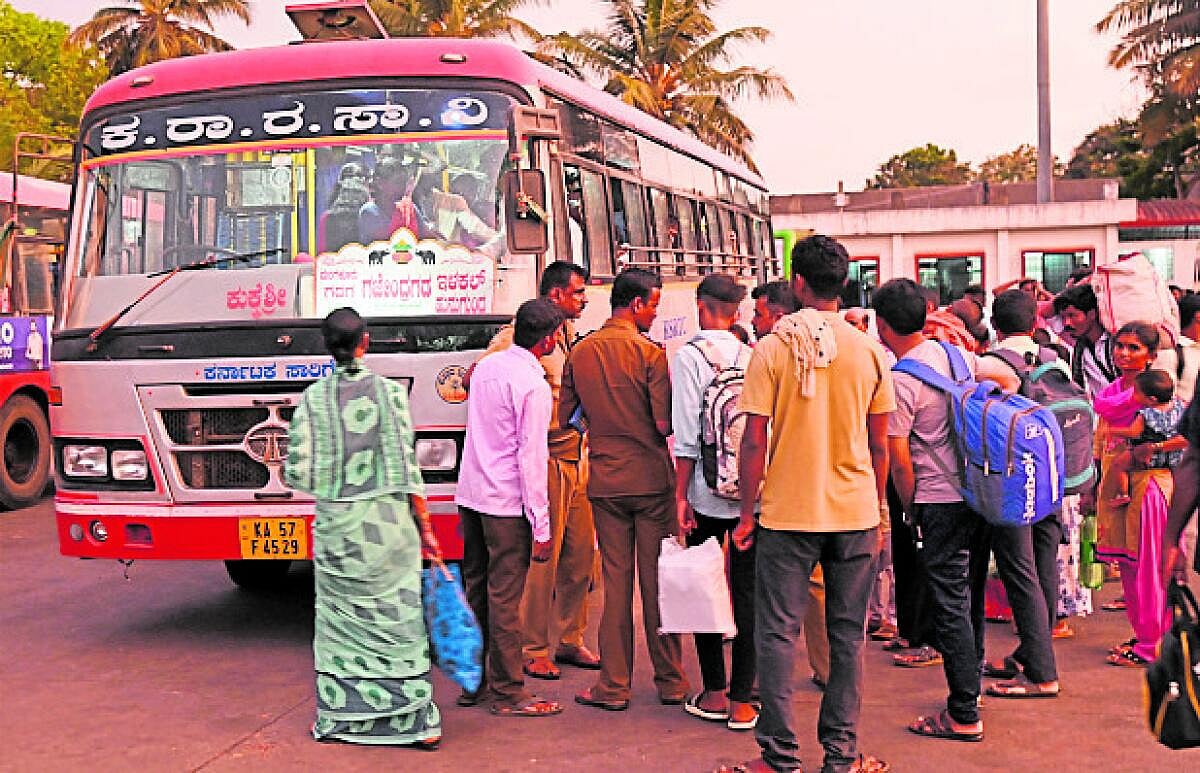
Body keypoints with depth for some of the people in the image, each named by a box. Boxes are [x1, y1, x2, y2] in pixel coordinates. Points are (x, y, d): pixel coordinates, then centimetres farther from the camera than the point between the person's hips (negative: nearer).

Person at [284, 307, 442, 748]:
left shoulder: (312, 398, -3)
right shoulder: (391, 392, -5)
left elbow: (297, 473, -4)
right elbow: (409, 467, -6)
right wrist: (425, 528, 0)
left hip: (335, 525, 1)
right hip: (390, 519, -1)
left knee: (338, 620, 13)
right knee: (399, 620, 5)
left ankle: (335, 719, 20)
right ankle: (416, 721, 9)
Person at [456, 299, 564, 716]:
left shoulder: (486, 366, 8)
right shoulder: (533, 384, -15)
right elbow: (531, 459, -18)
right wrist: (541, 528, -15)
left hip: (470, 493, 8)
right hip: (506, 501, -8)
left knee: (475, 588, 16)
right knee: (504, 597, -1)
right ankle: (508, 692, 8)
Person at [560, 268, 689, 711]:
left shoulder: (579, 353, 3)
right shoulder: (651, 353, -11)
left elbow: (566, 417, 7)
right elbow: (665, 424, -16)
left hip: (605, 481, 3)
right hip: (652, 479, -3)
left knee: (615, 581, 9)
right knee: (656, 580, 5)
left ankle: (614, 685, 11)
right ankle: (670, 682, 16)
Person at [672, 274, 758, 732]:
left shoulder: (689, 356, -6)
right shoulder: (752, 357, 2)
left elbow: (687, 435, -10)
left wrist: (681, 494, -5)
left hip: (707, 493, -2)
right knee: (747, 592, 6)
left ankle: (714, 693, 15)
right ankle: (742, 702, 8)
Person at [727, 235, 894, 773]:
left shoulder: (772, 349, -8)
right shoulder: (870, 352, 0)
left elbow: (754, 440, -8)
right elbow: (879, 445, 5)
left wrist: (747, 513, 1)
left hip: (787, 512, -2)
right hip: (855, 512, 3)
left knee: (777, 634, 6)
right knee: (848, 636, 11)